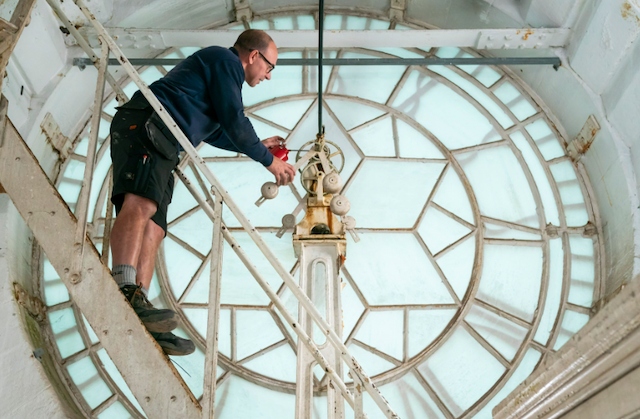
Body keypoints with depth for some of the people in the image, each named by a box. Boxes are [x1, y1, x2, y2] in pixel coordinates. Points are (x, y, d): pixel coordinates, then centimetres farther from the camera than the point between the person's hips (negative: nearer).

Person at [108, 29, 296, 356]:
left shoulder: (215, 65, 35)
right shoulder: (225, 60, 4)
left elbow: (212, 131, 44)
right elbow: (234, 121, -3)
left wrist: (258, 145, 46)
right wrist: (269, 161, 8)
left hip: (160, 142, 10)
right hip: (146, 124, -10)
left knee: (153, 230, -5)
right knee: (140, 204, -30)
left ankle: (137, 320, -15)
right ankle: (125, 291, -48)